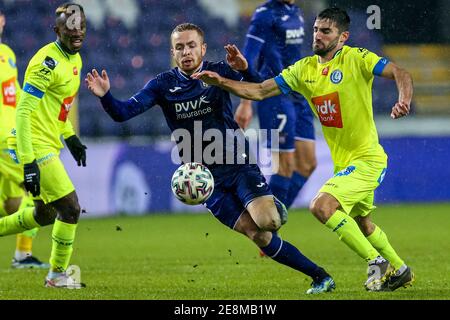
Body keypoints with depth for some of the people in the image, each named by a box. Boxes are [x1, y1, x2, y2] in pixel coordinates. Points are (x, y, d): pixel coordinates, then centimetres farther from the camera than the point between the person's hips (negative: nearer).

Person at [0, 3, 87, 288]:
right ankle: (57, 275, 8)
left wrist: (70, 137, 21)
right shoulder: (48, 62, -20)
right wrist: (28, 163, -27)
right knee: (70, 209, -7)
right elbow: (24, 112, -23)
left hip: (49, 145, 10)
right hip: (37, 147, -10)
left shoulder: (75, 59, 9)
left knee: (45, 215, 18)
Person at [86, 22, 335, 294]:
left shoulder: (219, 72, -5)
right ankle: (319, 276, 1)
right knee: (259, 236, -7)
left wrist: (245, 69, -41)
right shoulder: (163, 85, 0)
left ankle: (274, 207, 9)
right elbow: (123, 113, -6)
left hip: (238, 164, -1)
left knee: (267, 221, -26)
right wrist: (105, 96, -27)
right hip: (208, 180, 1)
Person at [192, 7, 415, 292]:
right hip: (342, 161, 9)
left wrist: (404, 100, -43)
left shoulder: (356, 59, -14)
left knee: (322, 206, -24)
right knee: (361, 222, 25)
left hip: (367, 159, -9)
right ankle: (399, 270, 47)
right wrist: (221, 82, -11)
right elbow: (259, 91, 2)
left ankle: (376, 261, -10)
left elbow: (401, 74, -22)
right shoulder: (304, 69, 4)